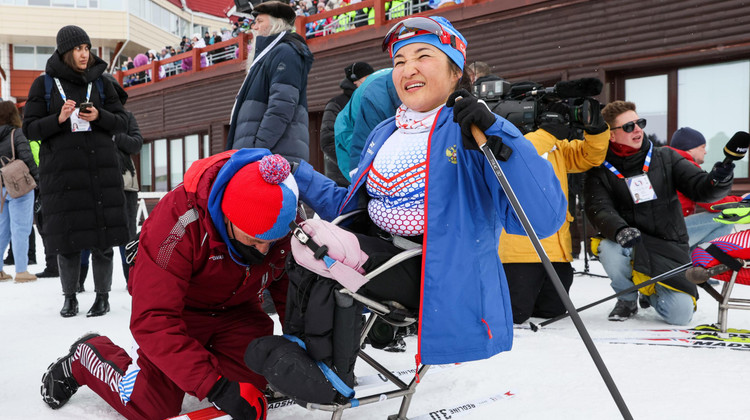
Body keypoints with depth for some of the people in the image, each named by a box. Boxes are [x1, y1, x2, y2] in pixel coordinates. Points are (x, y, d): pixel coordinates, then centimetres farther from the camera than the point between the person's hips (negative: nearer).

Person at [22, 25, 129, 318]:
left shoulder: (100, 82, 9)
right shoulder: (44, 84, 5)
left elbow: (122, 122, 9)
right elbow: (30, 128, 3)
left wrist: (99, 116, -11)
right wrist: (59, 119, -15)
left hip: (100, 168, 1)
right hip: (61, 170, -1)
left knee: (102, 237, 0)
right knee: (67, 237, 1)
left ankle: (103, 296, 11)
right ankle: (70, 297, 17)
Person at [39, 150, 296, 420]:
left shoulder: (287, 219, -25)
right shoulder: (177, 221, -38)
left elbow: (289, 286, -7)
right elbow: (153, 320, -38)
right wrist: (215, 386, -44)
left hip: (236, 309, 4)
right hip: (179, 310, -3)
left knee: (252, 388, -11)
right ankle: (85, 358, 21)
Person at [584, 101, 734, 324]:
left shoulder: (666, 158, 3)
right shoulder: (601, 172, -2)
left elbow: (700, 188, -3)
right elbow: (600, 211, -17)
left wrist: (717, 181, -27)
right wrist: (620, 231, -39)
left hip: (670, 249, 2)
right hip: (628, 247, -1)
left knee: (680, 314, -15)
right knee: (610, 249, -37)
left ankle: (651, 293, 24)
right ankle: (627, 299, -3)